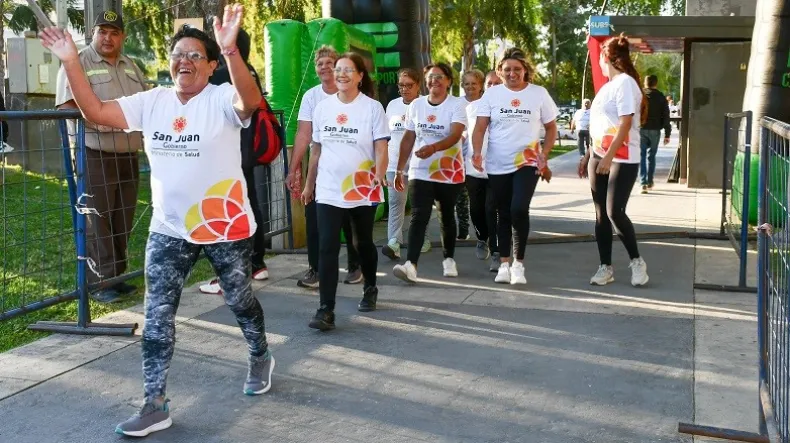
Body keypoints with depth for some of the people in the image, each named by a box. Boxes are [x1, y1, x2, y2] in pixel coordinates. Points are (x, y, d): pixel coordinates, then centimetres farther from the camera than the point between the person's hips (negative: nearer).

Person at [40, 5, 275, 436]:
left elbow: (251, 101, -35)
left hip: (225, 227, -4)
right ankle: (155, 405, 12)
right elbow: (95, 111, 0)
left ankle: (260, 358, 44)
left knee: (240, 301, 16)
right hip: (168, 230, 4)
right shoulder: (152, 102, 3)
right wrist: (71, 61, -11)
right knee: (156, 316, 3)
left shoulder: (222, 99, -12)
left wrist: (230, 50, -49)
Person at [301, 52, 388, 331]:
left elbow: (381, 149, -9)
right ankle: (326, 309, -9)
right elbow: (316, 149, 12)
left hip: (363, 190, -2)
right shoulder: (322, 107, 5)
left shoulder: (373, 108, -5)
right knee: (328, 248, -8)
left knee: (364, 243, 15)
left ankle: (370, 289, 39)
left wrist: (379, 177, -26)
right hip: (328, 191, 2)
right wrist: (309, 184, 13)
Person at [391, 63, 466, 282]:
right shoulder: (416, 105, 4)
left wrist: (433, 148, -42)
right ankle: (411, 264, -20)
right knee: (419, 217, -11)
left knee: (446, 216, 13)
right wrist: (399, 169, 6)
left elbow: (455, 135, -24)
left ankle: (449, 259, 29)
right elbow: (408, 138, 9)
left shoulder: (456, 105, -8)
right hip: (420, 172, 2)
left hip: (449, 173, -2)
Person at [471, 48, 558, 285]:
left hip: (527, 163, -2)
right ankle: (504, 264, 22)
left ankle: (518, 263, -2)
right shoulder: (492, 94, 1)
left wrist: (544, 155, -6)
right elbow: (480, 126, -5)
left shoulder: (539, 93, 0)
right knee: (503, 215, 10)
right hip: (497, 165, 2)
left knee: (519, 210, -18)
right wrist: (477, 152, -22)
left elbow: (551, 128, 6)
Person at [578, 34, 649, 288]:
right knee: (601, 214, 6)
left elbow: (626, 124, -19)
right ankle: (605, 267, 12)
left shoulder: (625, 82, -11)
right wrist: (588, 156, 18)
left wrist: (608, 157, -23)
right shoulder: (608, 85, 16)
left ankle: (636, 261, 6)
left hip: (622, 159, -9)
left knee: (614, 212, -13)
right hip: (599, 157, 9)